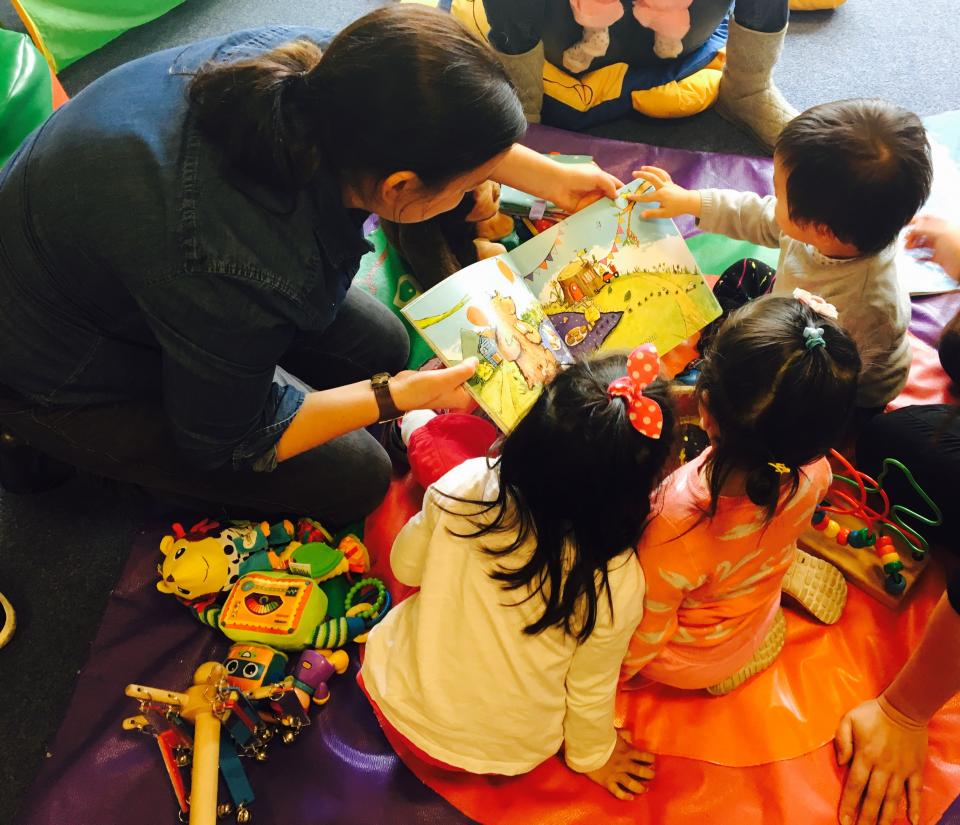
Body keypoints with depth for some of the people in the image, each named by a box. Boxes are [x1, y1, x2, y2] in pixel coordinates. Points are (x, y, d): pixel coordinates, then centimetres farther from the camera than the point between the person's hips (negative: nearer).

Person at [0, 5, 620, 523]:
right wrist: (399, 397, -20)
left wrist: (549, 178, 1)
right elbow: (225, 446, -22)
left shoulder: (312, 60, -23)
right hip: (71, 373, -7)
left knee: (382, 346, 10)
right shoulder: (239, 277, -43)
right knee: (356, 480, -2)